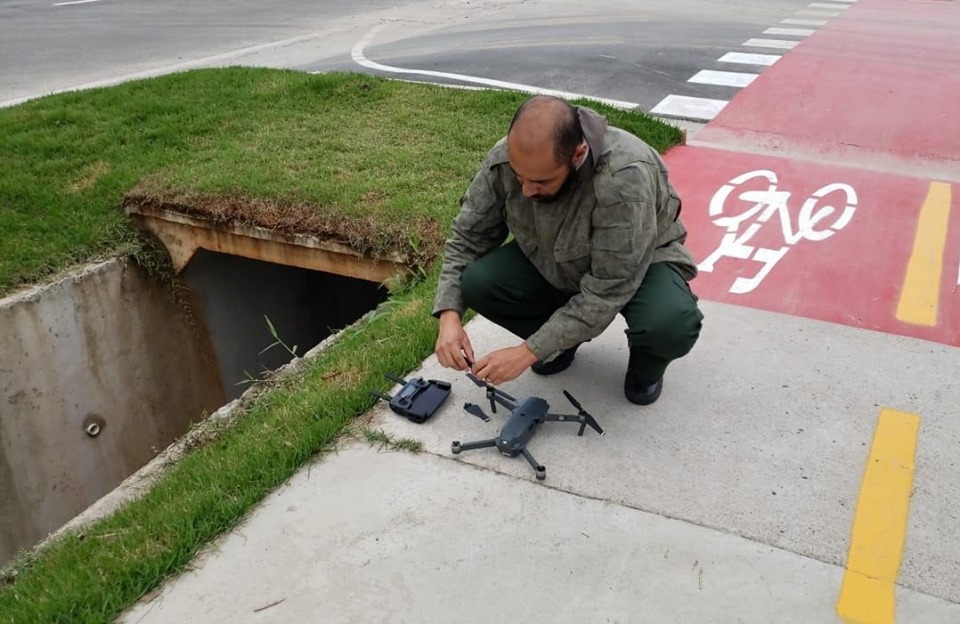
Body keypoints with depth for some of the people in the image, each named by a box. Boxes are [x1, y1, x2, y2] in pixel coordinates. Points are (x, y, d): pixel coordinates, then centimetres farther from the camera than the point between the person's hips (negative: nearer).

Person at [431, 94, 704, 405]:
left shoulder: (625, 177, -39)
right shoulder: (504, 159, -24)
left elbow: (606, 293, -35)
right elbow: (467, 238, -11)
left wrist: (528, 352, -34)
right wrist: (449, 315, -25)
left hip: (641, 263, -4)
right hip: (550, 261, 4)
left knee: (672, 326, -35)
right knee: (477, 283, -21)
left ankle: (647, 357, 3)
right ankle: (564, 337, 7)